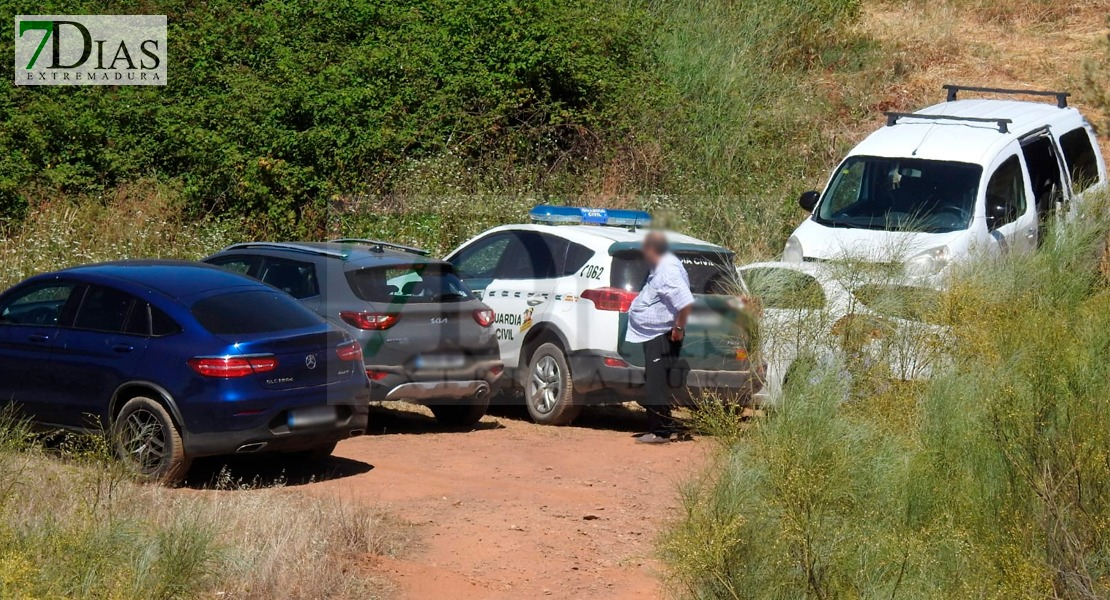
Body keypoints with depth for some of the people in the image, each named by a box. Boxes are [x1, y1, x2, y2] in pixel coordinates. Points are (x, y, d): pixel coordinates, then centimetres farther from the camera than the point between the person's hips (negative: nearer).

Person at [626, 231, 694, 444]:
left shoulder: (668, 270, -20)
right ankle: (657, 428, 21)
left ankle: (661, 432, -4)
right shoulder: (661, 268, 13)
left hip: (663, 337, -11)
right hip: (654, 336, 11)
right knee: (654, 385, 15)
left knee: (657, 385, -8)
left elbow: (686, 302, -30)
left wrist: (679, 328, -21)